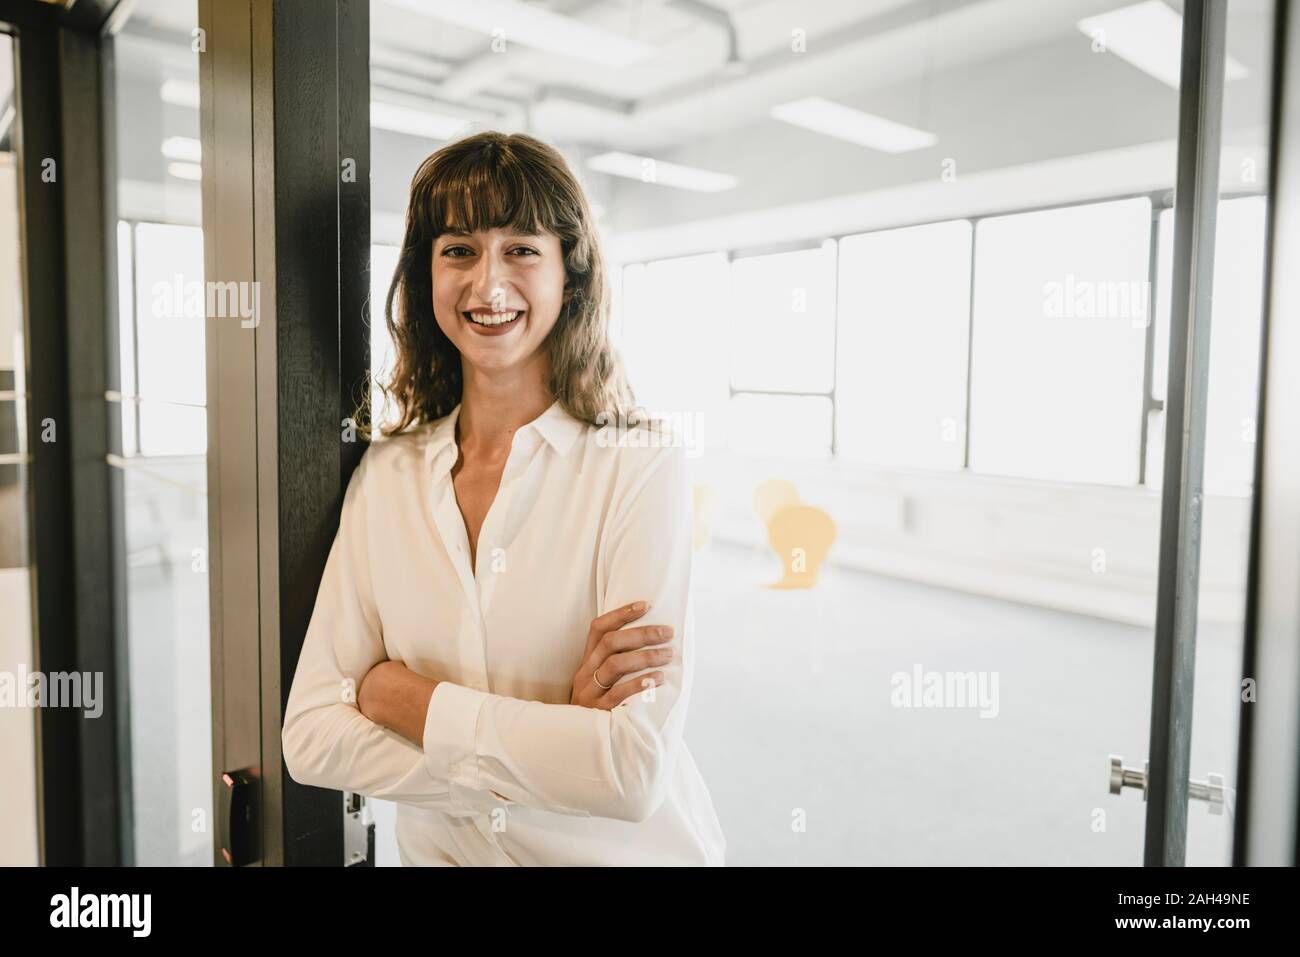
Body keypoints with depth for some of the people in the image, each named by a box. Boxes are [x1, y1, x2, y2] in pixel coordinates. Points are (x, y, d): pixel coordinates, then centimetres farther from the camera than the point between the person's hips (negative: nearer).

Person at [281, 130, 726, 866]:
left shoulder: (643, 468, -13)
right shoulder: (386, 475, -1)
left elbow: (634, 774, -19)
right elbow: (311, 739, -5)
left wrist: (410, 698, -10)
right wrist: (553, 739, -15)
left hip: (625, 851, -2)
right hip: (443, 848, 3)